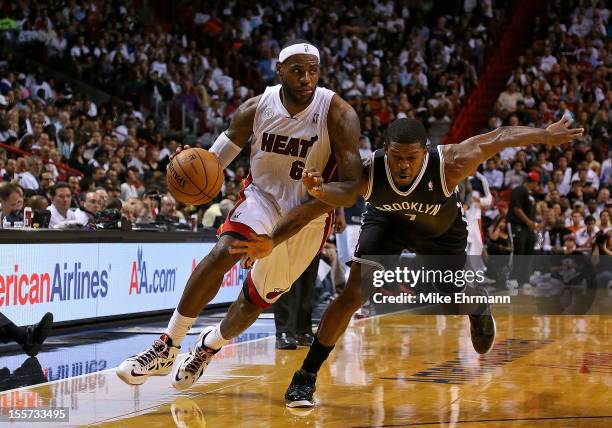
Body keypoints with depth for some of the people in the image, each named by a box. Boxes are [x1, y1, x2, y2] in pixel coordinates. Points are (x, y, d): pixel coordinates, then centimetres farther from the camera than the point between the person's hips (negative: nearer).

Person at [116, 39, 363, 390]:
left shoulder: (338, 114, -21)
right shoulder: (256, 108, -12)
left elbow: (352, 187, -22)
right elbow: (216, 160, -1)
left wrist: (311, 202, -41)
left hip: (309, 215, -1)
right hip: (261, 197, 1)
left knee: (256, 301, 7)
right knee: (223, 253, -28)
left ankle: (209, 346, 38)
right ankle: (166, 349, -20)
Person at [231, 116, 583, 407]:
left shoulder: (449, 164, -41)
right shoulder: (366, 173, -39)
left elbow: (500, 137, -27)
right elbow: (312, 206, -35)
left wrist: (548, 135, -23)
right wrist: (272, 242, -48)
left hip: (442, 230, 1)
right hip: (387, 221, 0)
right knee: (353, 295, -15)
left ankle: (479, 310, 52)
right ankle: (306, 378, -5)